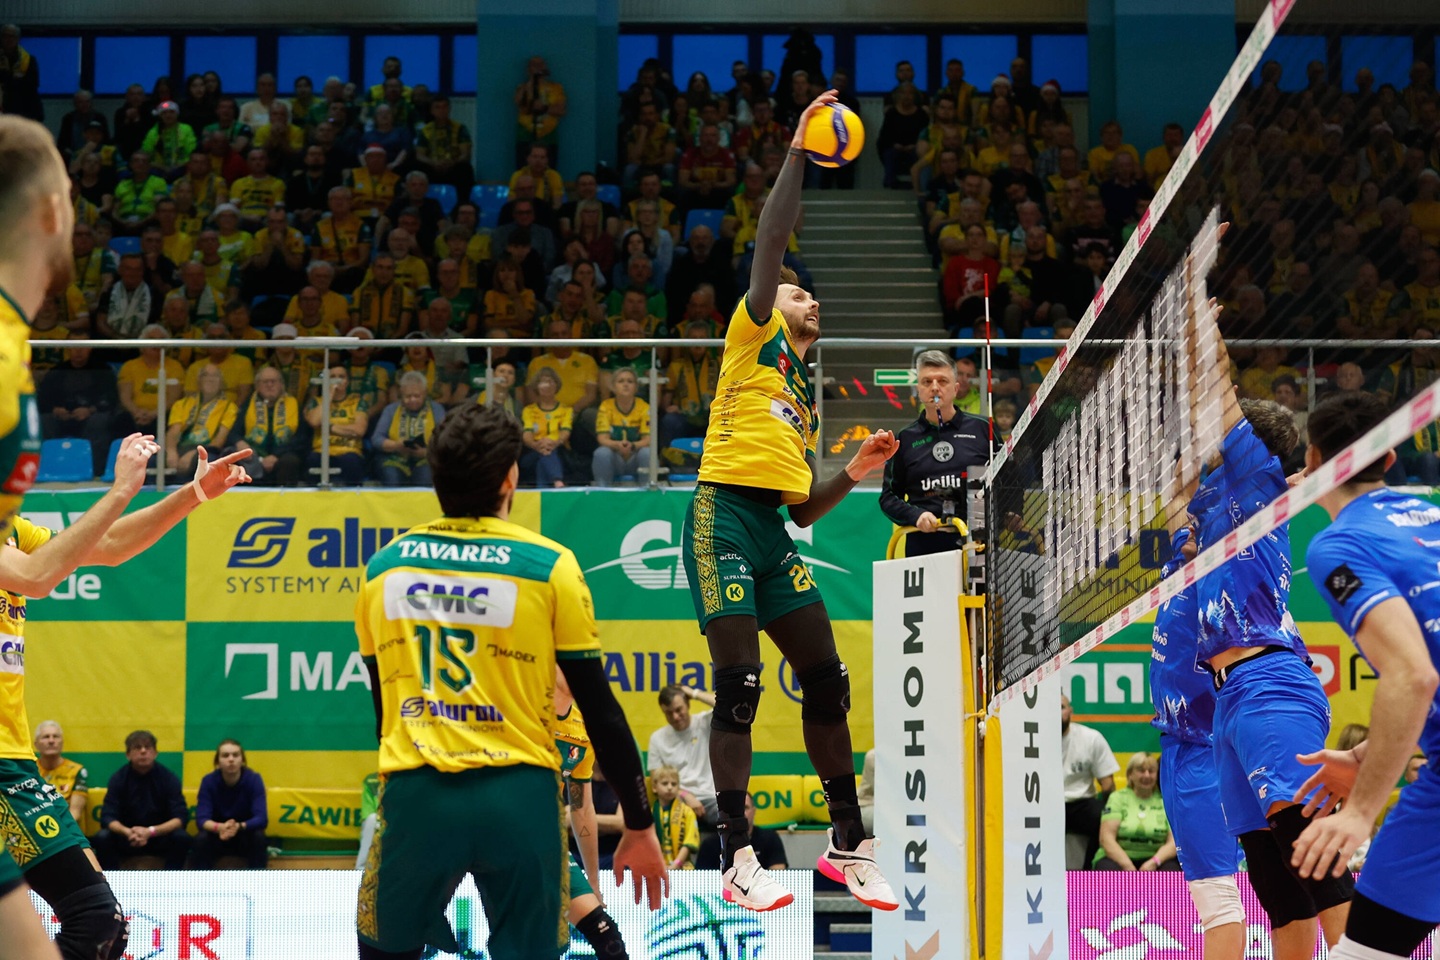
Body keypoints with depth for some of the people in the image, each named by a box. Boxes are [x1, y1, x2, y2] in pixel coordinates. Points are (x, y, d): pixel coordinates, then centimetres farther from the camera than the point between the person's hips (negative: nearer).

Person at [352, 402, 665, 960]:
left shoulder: (382, 568, 8)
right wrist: (640, 827, 5)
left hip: (415, 798, 2)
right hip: (518, 800, -2)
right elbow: (600, 710, -2)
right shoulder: (548, 566, -2)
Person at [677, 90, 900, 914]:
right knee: (739, 685, -10)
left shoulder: (807, 395, 25)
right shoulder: (753, 337, 8)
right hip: (725, 513, -7)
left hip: (774, 530, 7)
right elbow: (770, 243, -6)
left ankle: (850, 844, 15)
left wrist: (851, 475, 9)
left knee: (827, 681, 5)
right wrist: (798, 154, -7)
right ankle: (738, 859, -8)